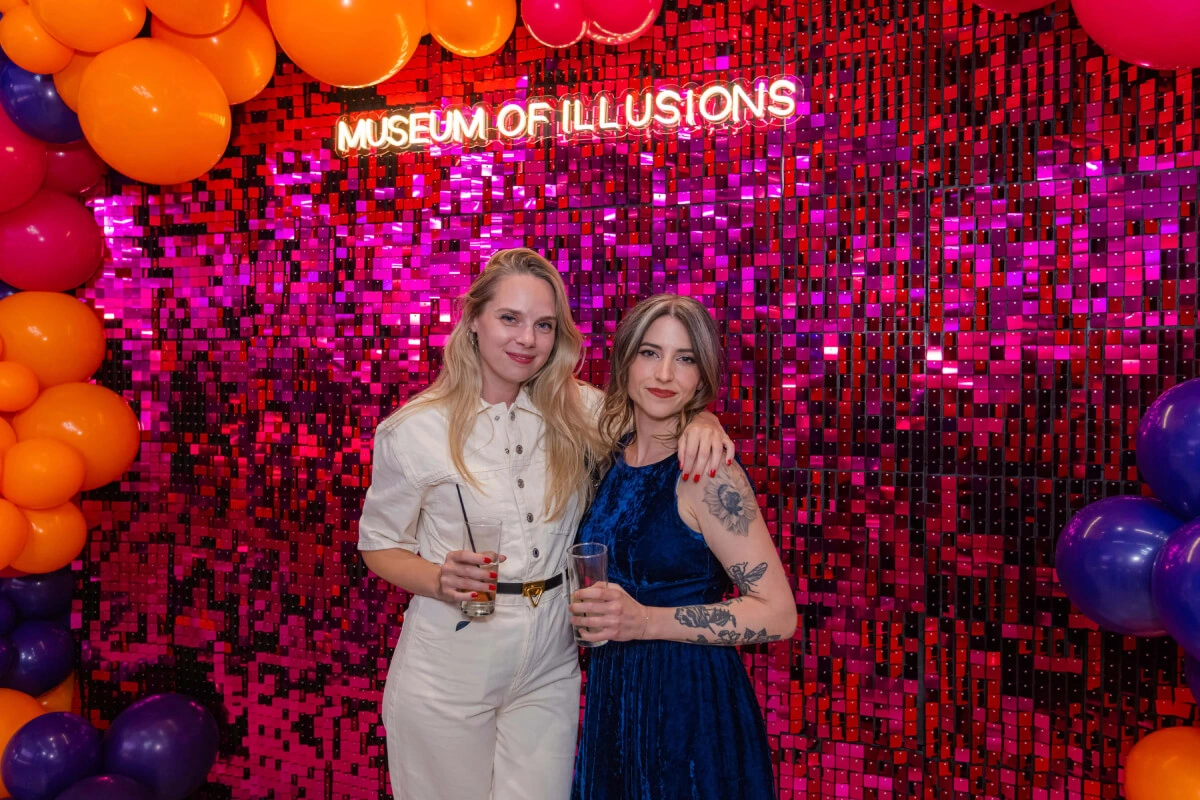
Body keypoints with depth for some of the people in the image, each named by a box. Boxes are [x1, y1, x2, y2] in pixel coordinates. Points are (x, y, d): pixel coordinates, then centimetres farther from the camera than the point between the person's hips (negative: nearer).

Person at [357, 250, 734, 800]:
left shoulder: (578, 412, -1)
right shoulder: (414, 430, -8)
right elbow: (379, 544, 1)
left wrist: (703, 421, -19)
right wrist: (440, 580, -20)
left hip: (549, 669, 2)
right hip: (448, 669, -2)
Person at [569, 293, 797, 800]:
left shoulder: (706, 473, -17)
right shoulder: (611, 458, 3)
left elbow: (777, 614, -20)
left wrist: (645, 621, -25)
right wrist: (591, 614, 2)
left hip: (692, 703, -6)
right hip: (612, 698, 6)